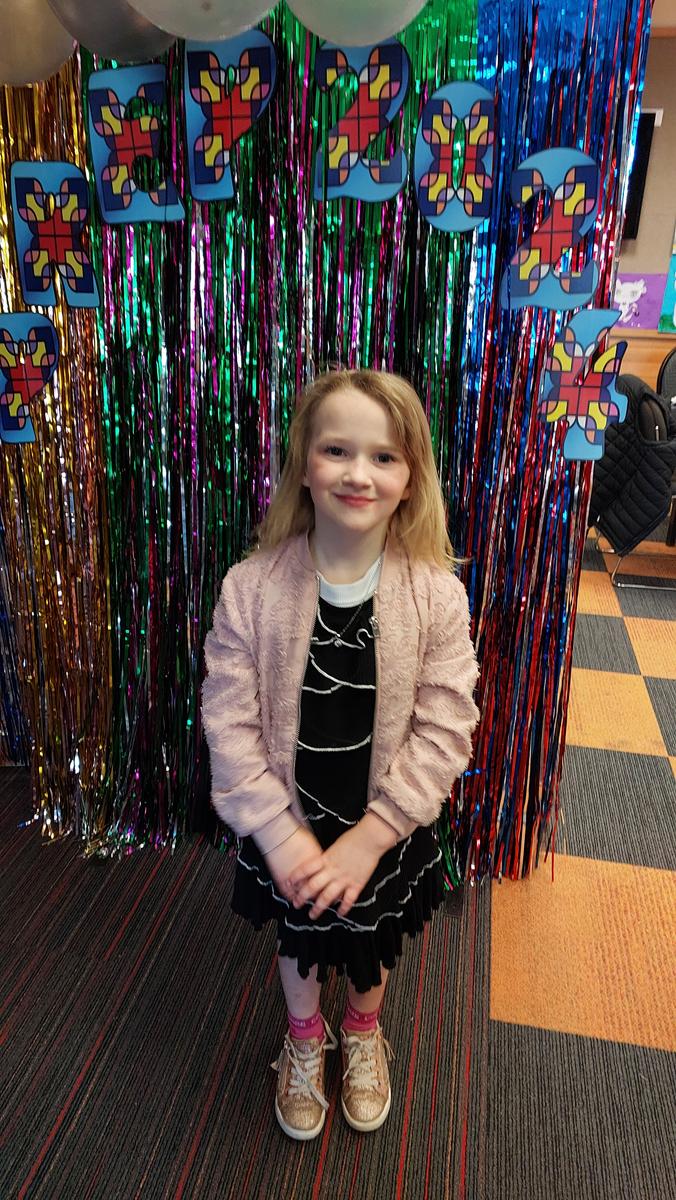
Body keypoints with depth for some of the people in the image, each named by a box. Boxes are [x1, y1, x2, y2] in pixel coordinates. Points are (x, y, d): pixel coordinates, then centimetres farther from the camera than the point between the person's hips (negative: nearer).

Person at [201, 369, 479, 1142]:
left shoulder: (436, 594, -20)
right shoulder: (251, 585, -20)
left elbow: (443, 733, -17)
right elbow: (228, 721, -16)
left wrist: (366, 840, -19)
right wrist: (281, 833, -17)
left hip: (387, 831, 1)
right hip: (287, 830, 0)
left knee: (372, 946, 27)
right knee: (297, 937, 27)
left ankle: (361, 1032, 62)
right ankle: (304, 1037, 60)